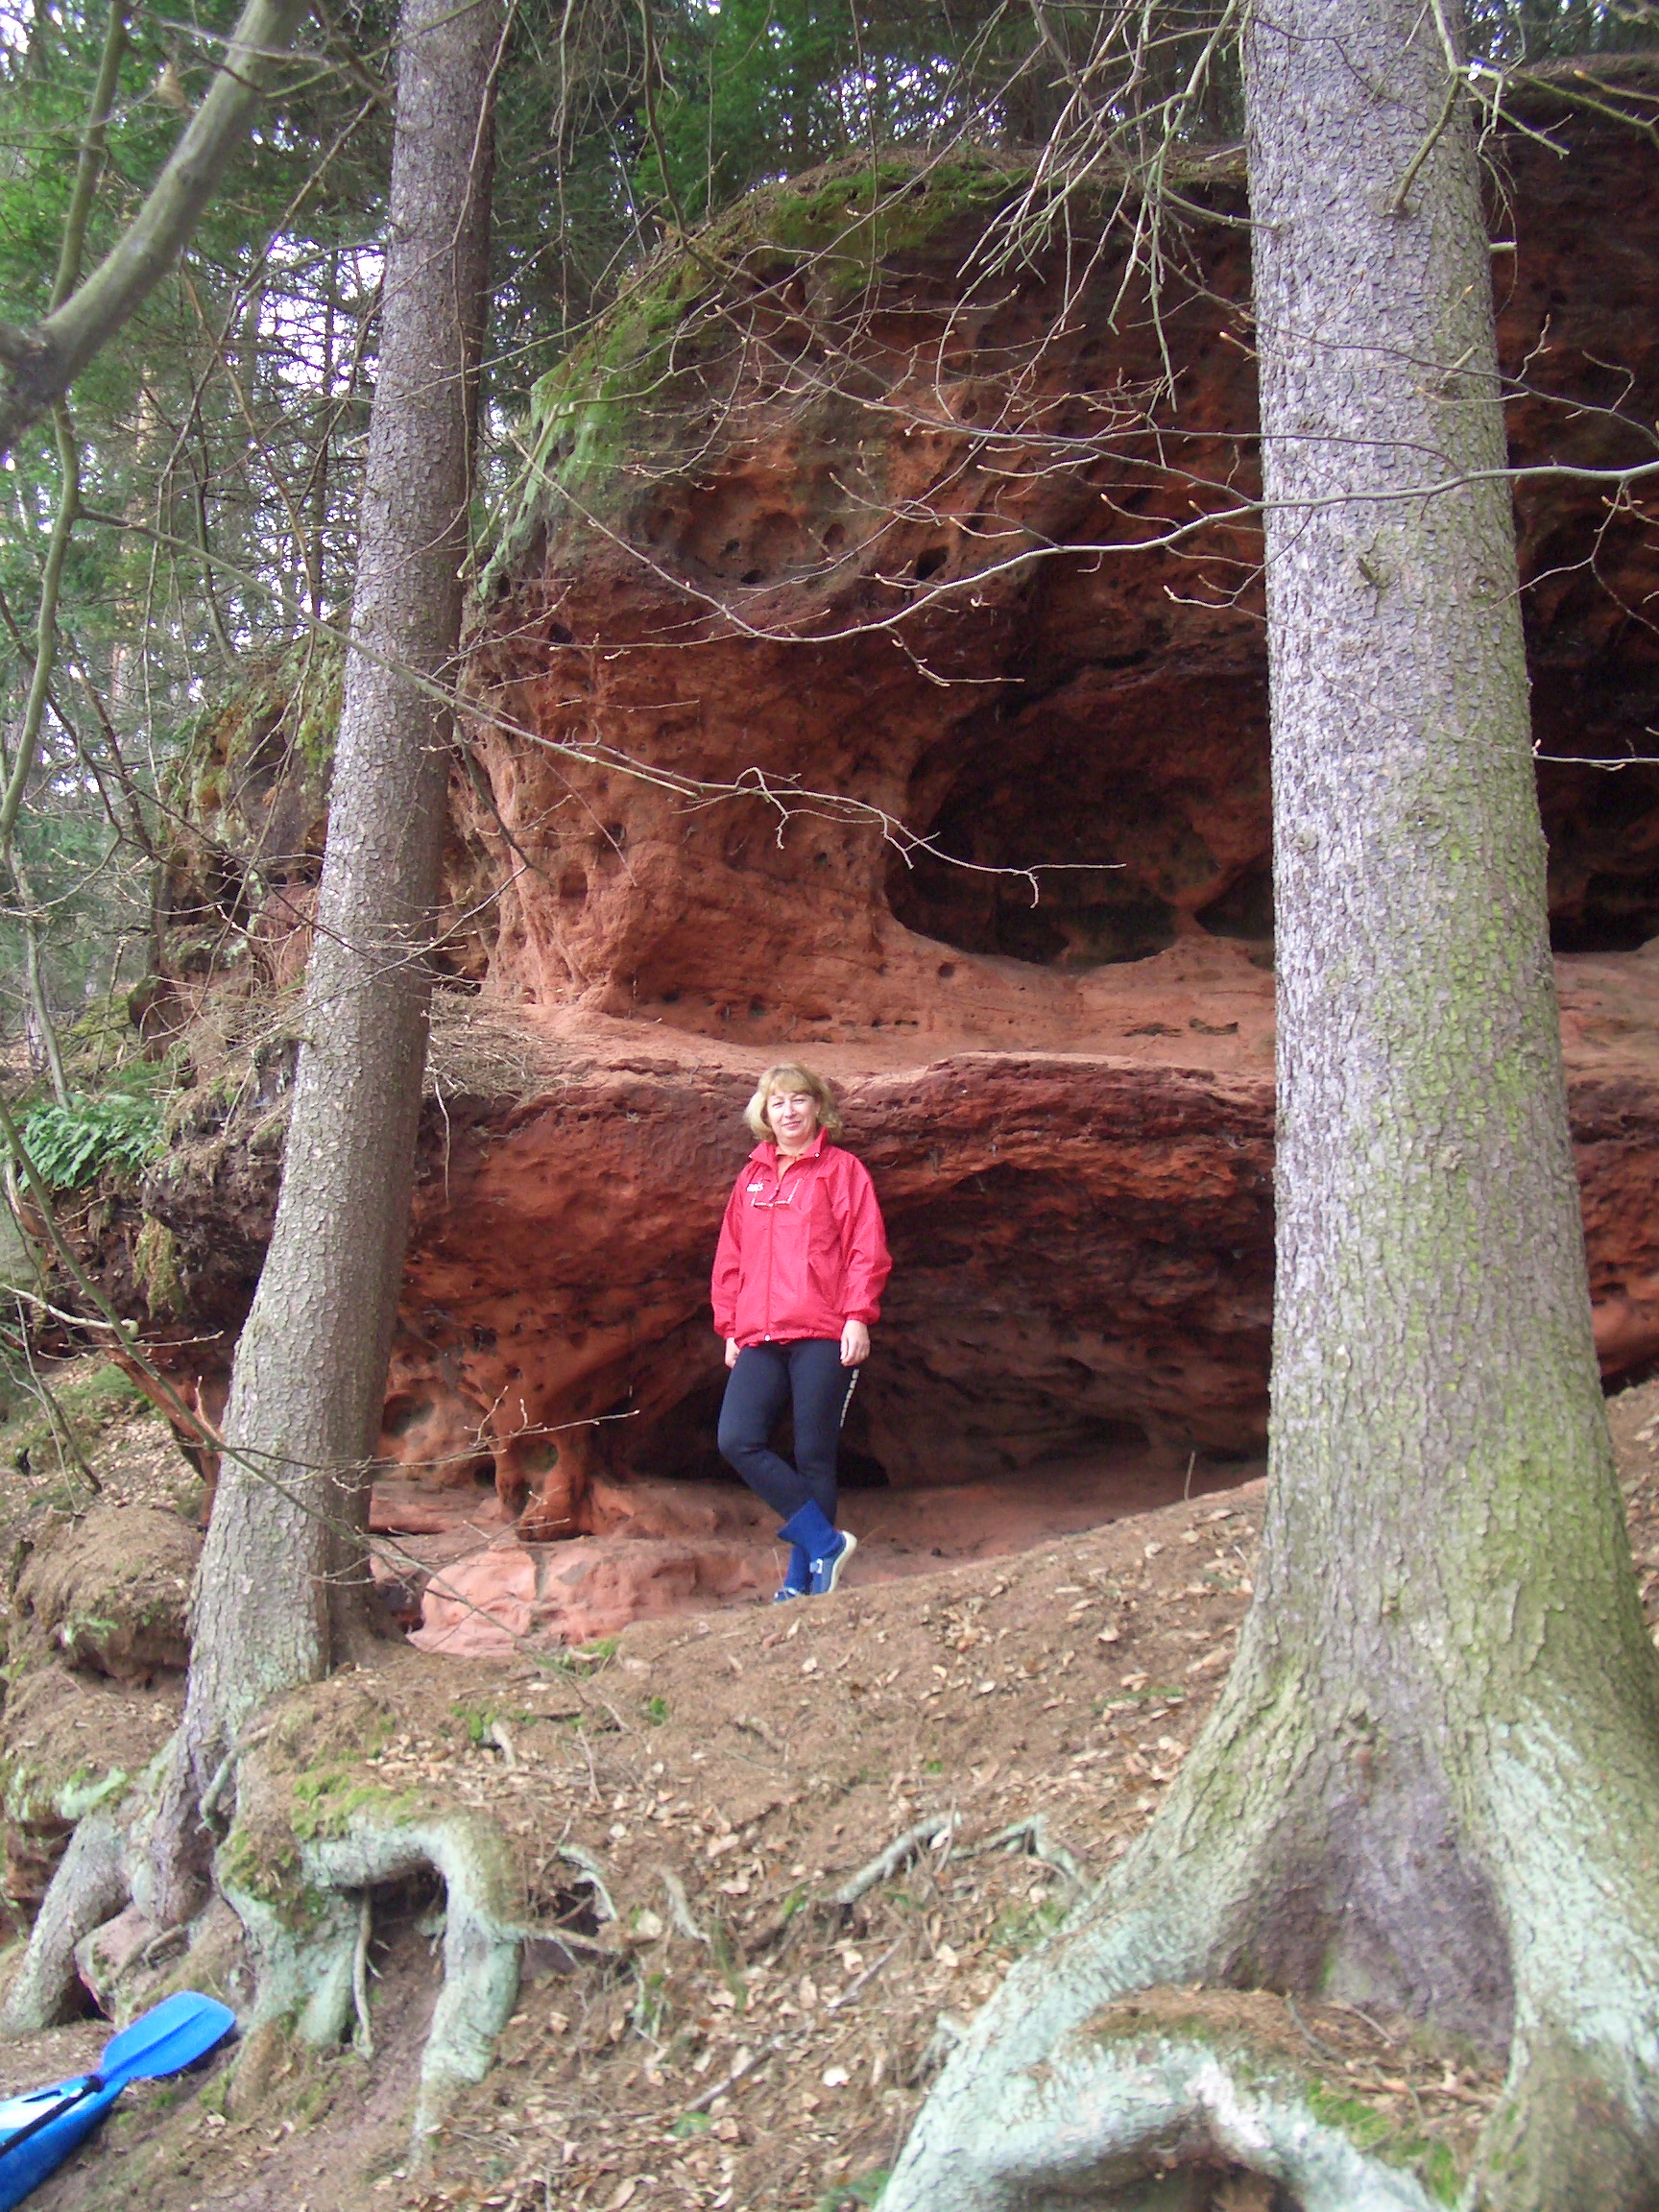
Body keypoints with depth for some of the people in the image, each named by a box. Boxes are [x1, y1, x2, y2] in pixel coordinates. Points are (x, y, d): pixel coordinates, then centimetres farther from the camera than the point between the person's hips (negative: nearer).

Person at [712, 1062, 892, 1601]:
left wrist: (858, 1316, -12)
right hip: (759, 1340, 5)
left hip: (823, 1335, -4)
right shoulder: (752, 1178, 19)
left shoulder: (841, 1169, 6)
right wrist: (729, 1327, 14)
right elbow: (730, 1258, 21)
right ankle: (825, 1542, -2)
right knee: (738, 1441, -11)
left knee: (813, 1456, -3)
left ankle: (803, 1579, 7)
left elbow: (867, 1249, -2)